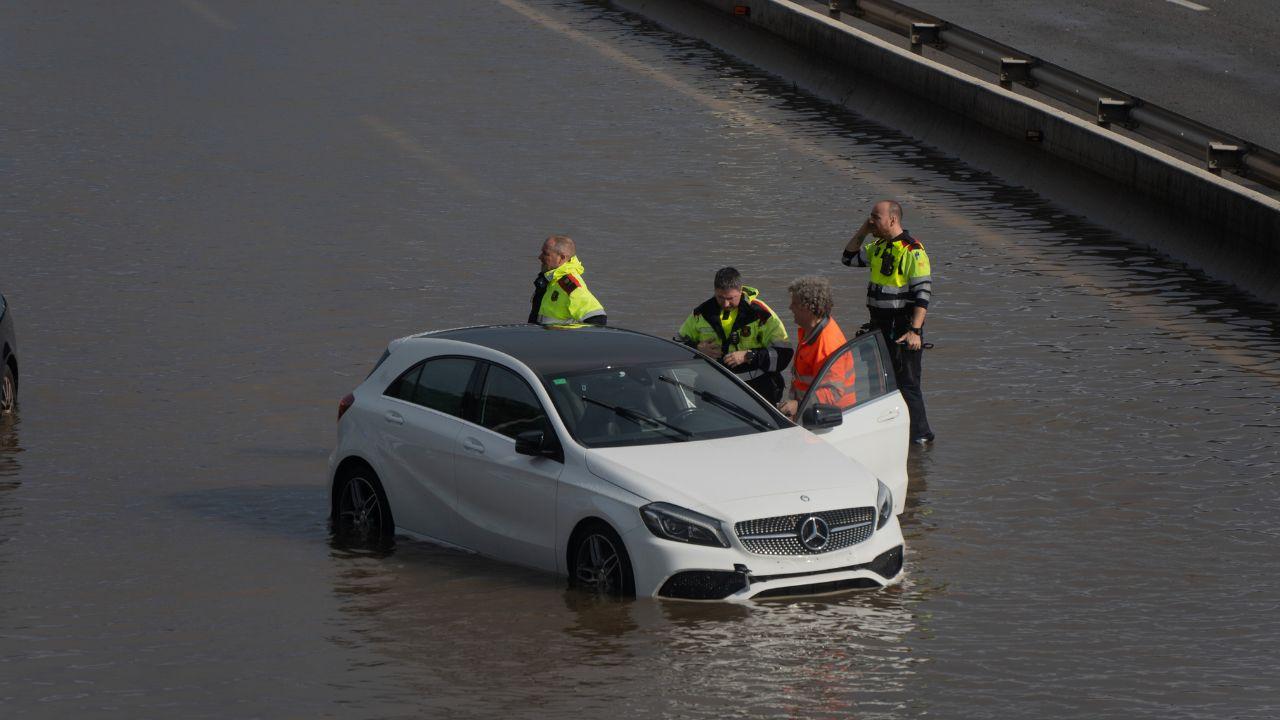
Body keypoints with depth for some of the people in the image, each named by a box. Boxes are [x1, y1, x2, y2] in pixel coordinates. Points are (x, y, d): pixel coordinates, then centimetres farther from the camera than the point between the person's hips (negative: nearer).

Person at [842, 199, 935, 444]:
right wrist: (863, 231, 9)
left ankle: (920, 434, 0)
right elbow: (849, 258, 24)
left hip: (903, 328, -9)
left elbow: (923, 294, -20)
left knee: (906, 383, -7)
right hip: (881, 326, 9)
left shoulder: (913, 251, -16)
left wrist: (914, 331, -28)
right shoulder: (878, 248, 12)